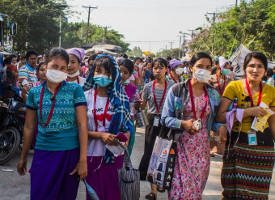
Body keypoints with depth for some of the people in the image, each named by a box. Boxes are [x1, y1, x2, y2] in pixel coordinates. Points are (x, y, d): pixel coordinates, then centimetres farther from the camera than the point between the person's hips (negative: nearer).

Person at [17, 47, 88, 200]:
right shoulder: (34, 93, 5)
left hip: (70, 153, -1)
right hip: (43, 153, 2)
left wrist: (83, 160, -10)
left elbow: (82, 125, -6)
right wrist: (23, 157, 15)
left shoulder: (75, 90, -3)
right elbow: (29, 127, 12)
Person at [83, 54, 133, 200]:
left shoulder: (120, 98, 5)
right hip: (93, 155, -1)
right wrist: (100, 135, -16)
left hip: (115, 155, 1)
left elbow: (128, 125, 7)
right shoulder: (86, 97, -1)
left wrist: (125, 137, -13)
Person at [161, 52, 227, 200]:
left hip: (202, 146, 3)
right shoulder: (177, 90, -3)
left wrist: (220, 127, -7)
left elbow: (212, 121, 15)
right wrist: (183, 123, -20)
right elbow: (165, 118, -3)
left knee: (197, 187, 7)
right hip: (181, 145, -3)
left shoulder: (213, 94, 9)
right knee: (179, 186, -5)